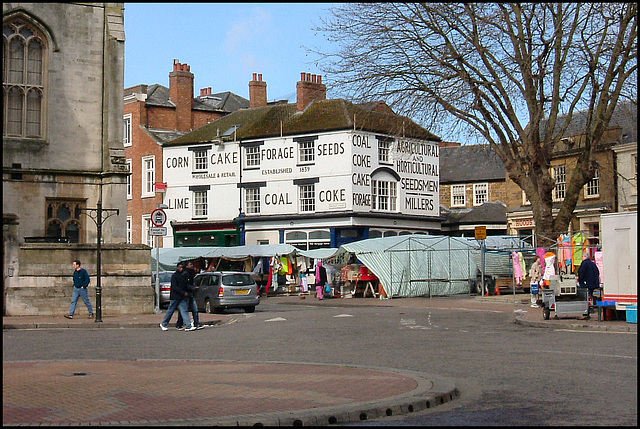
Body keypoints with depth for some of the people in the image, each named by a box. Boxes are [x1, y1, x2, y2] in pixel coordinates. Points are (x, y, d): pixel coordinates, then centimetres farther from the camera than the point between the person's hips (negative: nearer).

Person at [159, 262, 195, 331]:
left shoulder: (183, 276, 13)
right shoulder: (174, 276, -9)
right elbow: (174, 287, -17)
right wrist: (183, 292, -21)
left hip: (182, 297, 6)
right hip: (175, 297, -6)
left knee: (185, 311, -3)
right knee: (170, 311, 4)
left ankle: (189, 326, -9)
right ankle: (163, 324, 21)